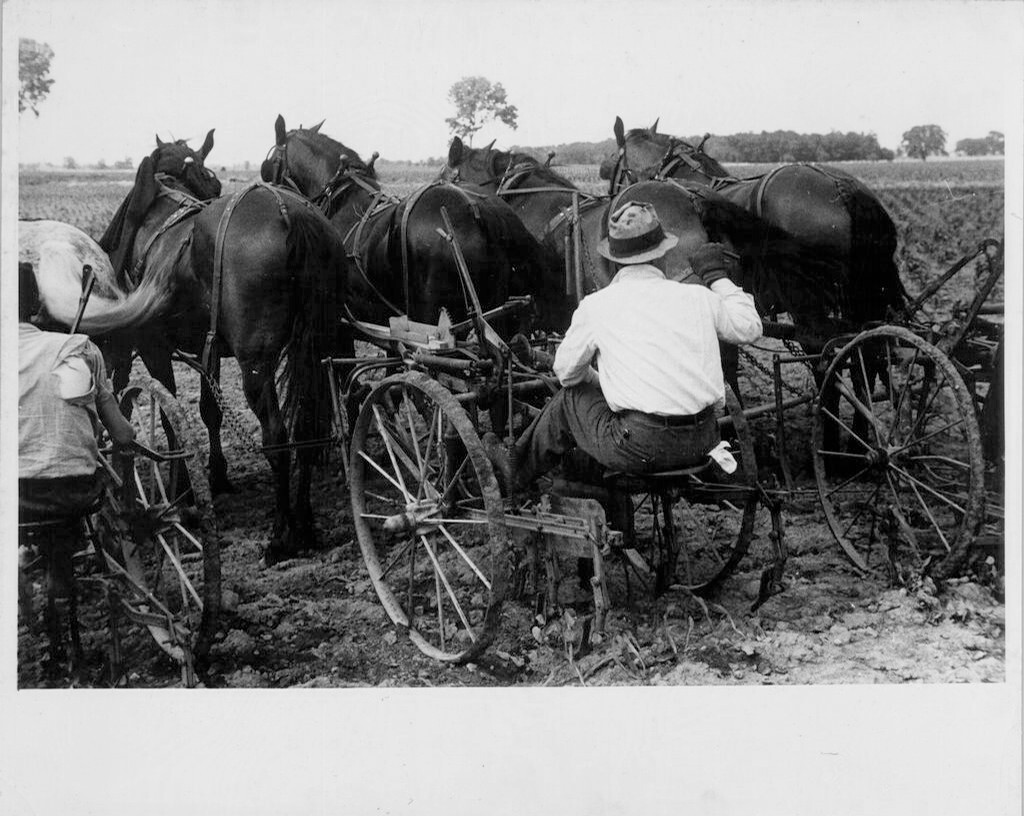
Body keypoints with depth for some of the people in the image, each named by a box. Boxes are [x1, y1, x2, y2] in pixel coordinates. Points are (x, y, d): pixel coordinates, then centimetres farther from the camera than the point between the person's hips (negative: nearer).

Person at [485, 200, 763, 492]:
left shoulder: (596, 305, 0)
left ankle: (519, 470, 42)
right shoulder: (697, 297, 6)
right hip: (701, 443, 4)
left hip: (638, 451, -4)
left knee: (571, 398, 22)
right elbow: (750, 328, 21)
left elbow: (566, 372, 12)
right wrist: (717, 277, 31)